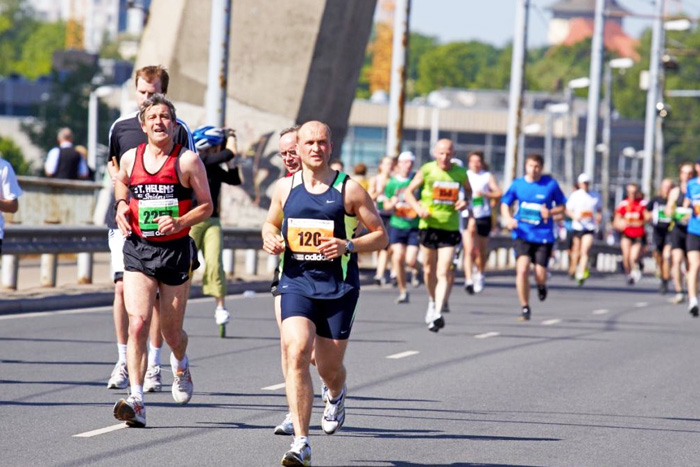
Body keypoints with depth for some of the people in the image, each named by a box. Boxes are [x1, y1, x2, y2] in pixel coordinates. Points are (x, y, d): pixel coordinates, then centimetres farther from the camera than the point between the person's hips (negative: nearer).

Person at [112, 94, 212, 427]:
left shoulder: (188, 160, -5)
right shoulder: (130, 158, 4)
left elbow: (207, 206, -1)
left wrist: (180, 222, -17)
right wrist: (121, 206, 7)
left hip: (176, 250, -1)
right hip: (138, 250, 2)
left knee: (171, 332, 11)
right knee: (137, 324, -16)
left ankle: (180, 366, 47)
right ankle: (136, 401, -21)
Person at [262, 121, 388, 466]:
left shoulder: (349, 189, -3)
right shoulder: (284, 188, 6)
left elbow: (380, 235, 1)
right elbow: (271, 222, 25)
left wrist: (347, 246, -16)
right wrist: (270, 238, 1)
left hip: (338, 287, -1)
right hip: (296, 282, 1)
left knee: (329, 366, 8)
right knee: (296, 352, -20)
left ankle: (336, 396, 50)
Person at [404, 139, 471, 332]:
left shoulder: (460, 173, 0)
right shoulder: (427, 170, -4)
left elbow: (468, 189, 20)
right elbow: (409, 191, 4)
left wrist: (465, 201, -2)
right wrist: (418, 207, -15)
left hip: (450, 228, -1)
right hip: (428, 225, 1)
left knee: (443, 273, -12)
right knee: (429, 270, 14)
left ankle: (437, 314, -20)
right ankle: (433, 301, 40)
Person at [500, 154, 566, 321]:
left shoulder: (551, 184, 0)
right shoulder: (518, 184, 3)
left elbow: (562, 207, 8)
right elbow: (505, 203, 14)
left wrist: (550, 212, -13)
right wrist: (508, 218, -6)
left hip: (543, 236, 0)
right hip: (522, 235, 1)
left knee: (540, 275, -5)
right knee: (522, 269, -17)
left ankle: (541, 286, 35)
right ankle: (524, 307, -2)